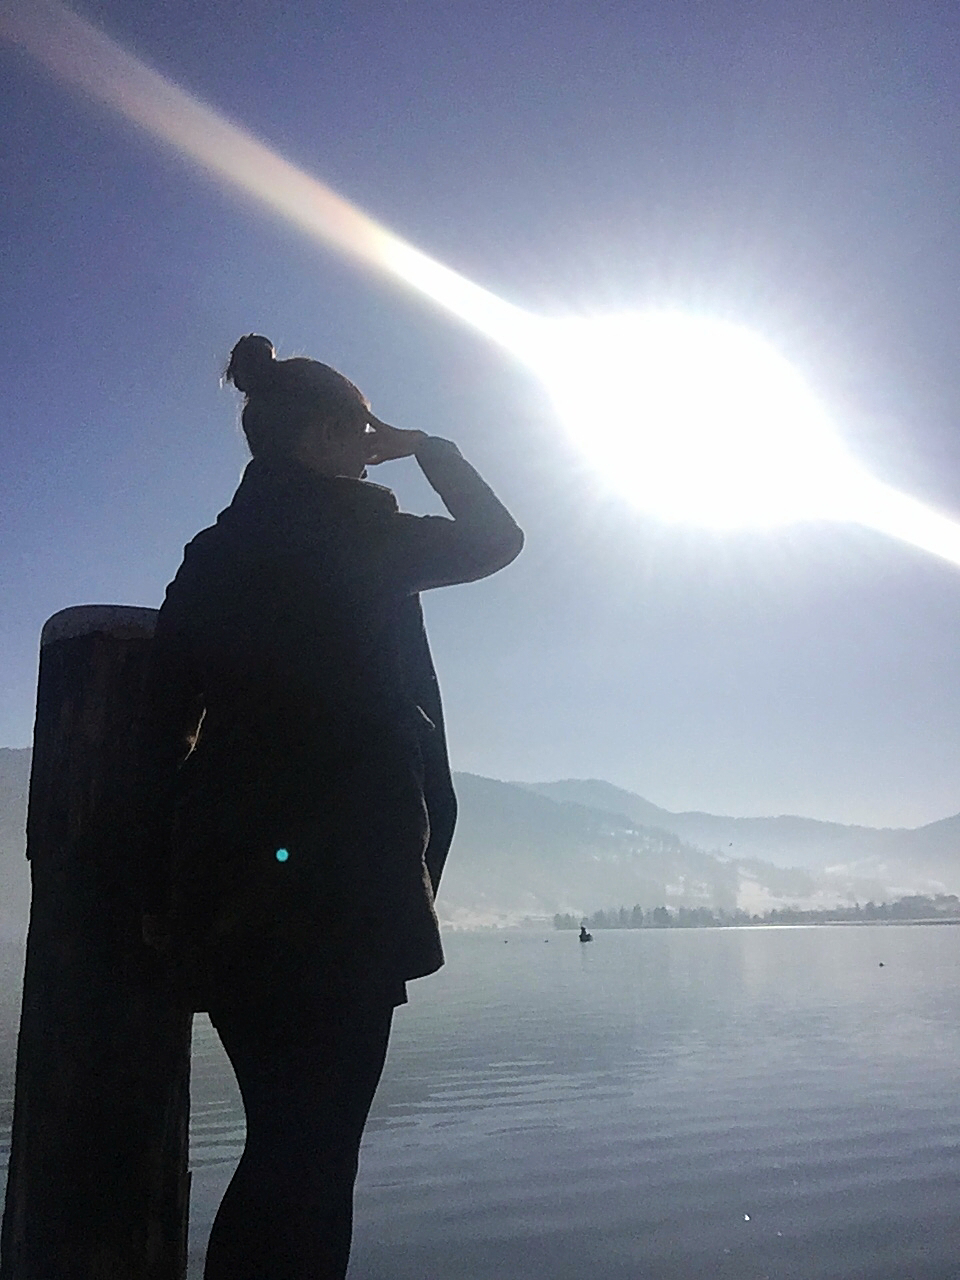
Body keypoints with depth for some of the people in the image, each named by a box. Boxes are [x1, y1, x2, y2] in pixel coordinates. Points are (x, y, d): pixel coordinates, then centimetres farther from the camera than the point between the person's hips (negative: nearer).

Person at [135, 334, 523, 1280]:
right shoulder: (353, 536, -5)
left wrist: (163, 884, 13)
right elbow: (496, 537, 9)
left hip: (227, 881, 7)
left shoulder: (212, 553, 13)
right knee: (312, 1152, -1)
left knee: (281, 1143, 15)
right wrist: (429, 447, 20)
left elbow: (160, 732, 10)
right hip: (341, 879, -7)